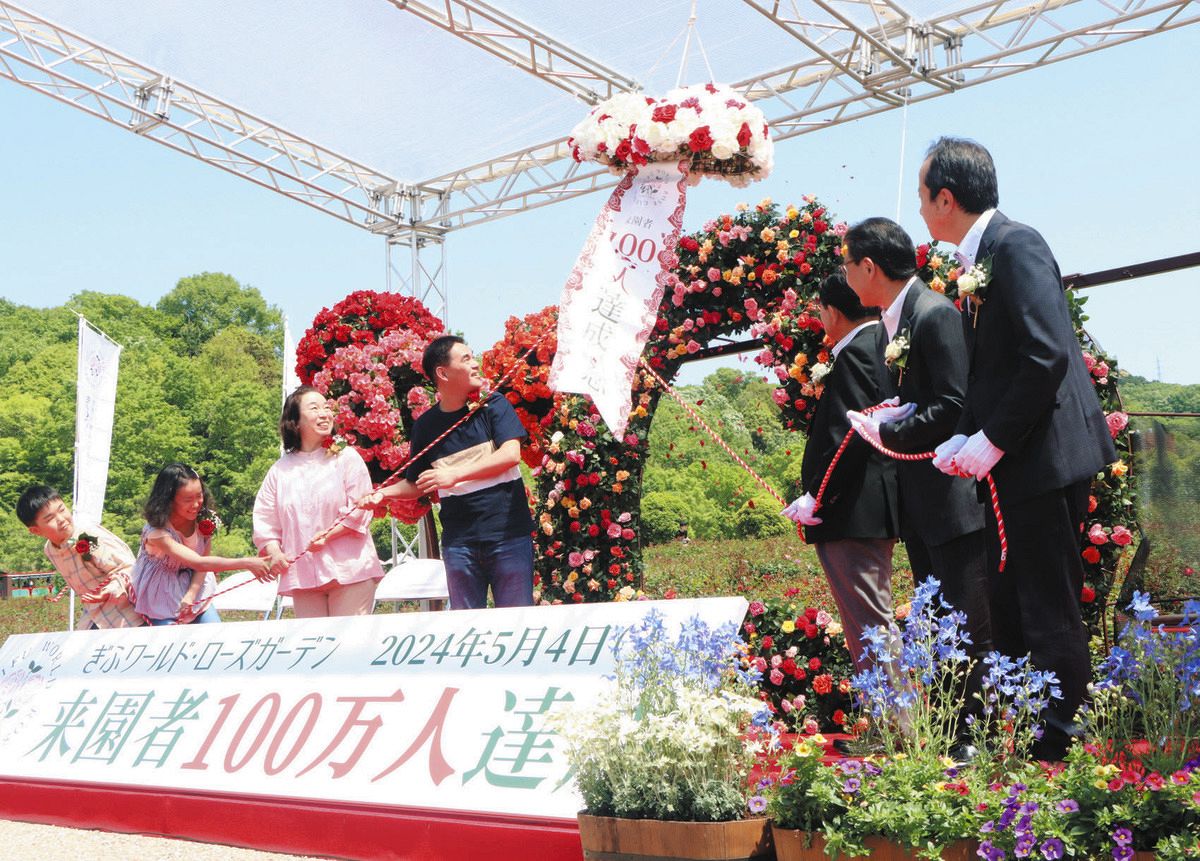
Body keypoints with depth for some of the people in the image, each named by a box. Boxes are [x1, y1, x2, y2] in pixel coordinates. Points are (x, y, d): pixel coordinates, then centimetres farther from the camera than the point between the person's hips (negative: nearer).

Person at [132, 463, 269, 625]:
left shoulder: (204, 519, -13)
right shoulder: (157, 532, -30)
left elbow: (202, 564, -12)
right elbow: (199, 563, -38)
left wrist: (191, 596, -29)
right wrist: (245, 563, -42)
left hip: (194, 588, 4)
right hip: (162, 595, -4)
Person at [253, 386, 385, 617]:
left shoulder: (347, 458, 5)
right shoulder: (280, 470, 14)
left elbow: (359, 510, -3)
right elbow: (264, 518, 13)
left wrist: (328, 535, -16)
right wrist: (274, 551, -4)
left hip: (349, 571, -3)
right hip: (303, 575, 3)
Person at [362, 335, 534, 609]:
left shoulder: (492, 404, 0)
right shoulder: (426, 425, 6)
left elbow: (511, 454, -14)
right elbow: (416, 484, 15)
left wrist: (455, 474, -20)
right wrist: (383, 493, -4)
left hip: (508, 535, -2)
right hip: (459, 539, 2)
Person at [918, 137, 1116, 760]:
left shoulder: (1015, 245, -12)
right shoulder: (979, 262, 16)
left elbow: (1048, 353, -23)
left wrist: (993, 441, -19)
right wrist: (964, 439, 6)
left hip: (1045, 457, -10)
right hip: (1017, 467, 10)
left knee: (1050, 618, -4)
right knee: (1009, 615, 15)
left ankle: (1065, 750, 6)